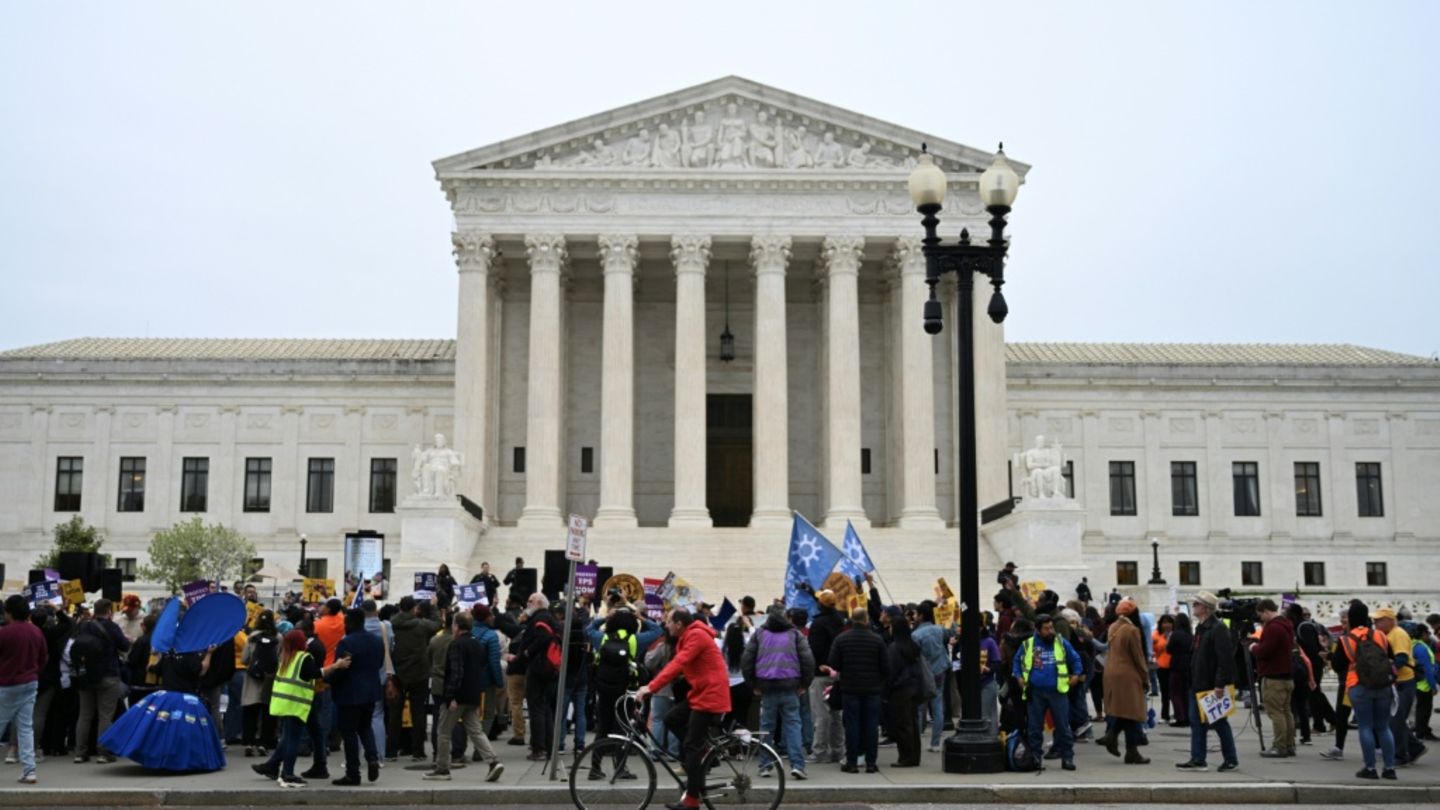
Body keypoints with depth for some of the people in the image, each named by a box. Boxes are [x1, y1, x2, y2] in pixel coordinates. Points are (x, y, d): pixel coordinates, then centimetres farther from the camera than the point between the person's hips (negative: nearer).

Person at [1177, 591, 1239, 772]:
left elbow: (1225, 658, -23)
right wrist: (1192, 682, 18)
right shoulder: (1201, 628, 14)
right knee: (1197, 723, 7)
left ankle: (1231, 759, 14)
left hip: (1213, 686, -9)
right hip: (1200, 685, 9)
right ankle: (1197, 760, 9)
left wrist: (1220, 684, -26)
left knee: (1220, 723, 2)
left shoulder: (1218, 628, -16)